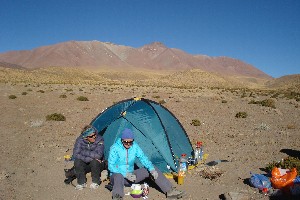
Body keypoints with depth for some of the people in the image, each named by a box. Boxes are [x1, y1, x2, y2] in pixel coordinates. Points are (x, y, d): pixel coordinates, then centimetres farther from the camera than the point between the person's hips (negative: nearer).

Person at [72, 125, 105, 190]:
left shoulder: (99, 140, -20)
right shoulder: (80, 140, -14)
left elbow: (98, 155, -32)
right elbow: (75, 154, -24)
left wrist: (84, 152, -26)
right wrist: (90, 158, -30)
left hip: (97, 165, -1)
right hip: (85, 165, 2)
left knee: (94, 162, -35)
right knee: (77, 161, -28)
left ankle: (95, 182, -10)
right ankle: (81, 182, -8)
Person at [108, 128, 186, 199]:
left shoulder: (134, 146, -4)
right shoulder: (115, 148, -18)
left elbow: (143, 158, -7)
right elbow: (111, 166, -21)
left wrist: (152, 169, -26)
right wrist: (125, 174, -33)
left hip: (130, 176, 4)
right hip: (117, 176, -4)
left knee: (153, 168, -9)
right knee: (118, 175, -42)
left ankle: (170, 191, -12)